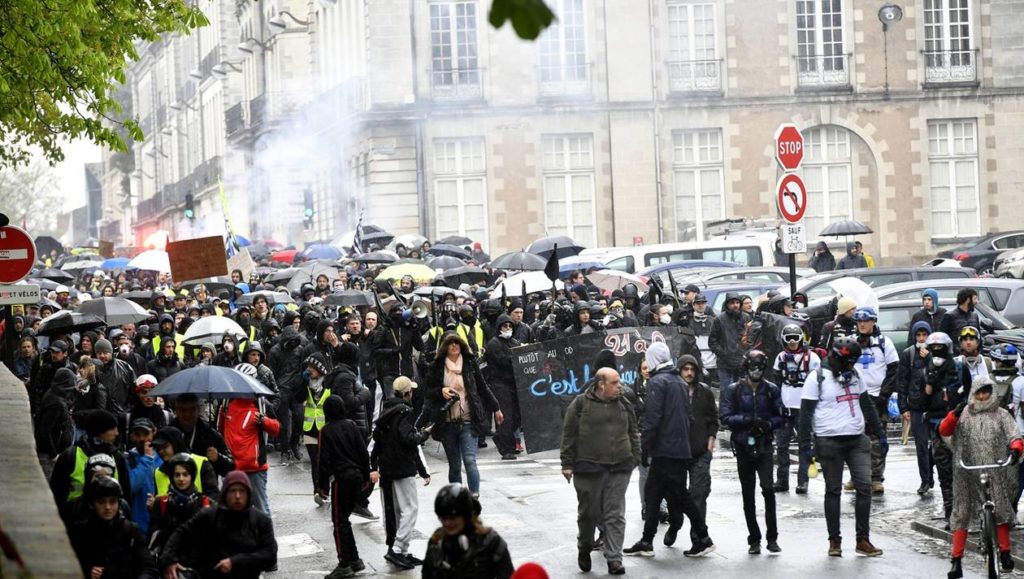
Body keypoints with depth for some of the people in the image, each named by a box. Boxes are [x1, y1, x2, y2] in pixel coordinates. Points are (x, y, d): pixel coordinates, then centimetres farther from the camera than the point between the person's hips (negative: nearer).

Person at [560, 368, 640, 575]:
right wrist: (567, 464, -4)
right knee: (589, 512, 8)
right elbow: (568, 435, -2)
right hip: (589, 468, -3)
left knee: (616, 515, -1)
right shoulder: (581, 404, -4)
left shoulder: (624, 405, 10)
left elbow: (633, 433, 18)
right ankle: (584, 548, 32)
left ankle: (614, 559, 1)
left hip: (619, 468, 3)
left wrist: (635, 458, 11)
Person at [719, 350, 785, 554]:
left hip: (764, 446, -1)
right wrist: (747, 420, -19)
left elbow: (780, 417, 7)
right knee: (748, 495, 6)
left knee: (768, 489, -15)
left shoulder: (771, 390, 6)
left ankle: (772, 538, -10)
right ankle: (754, 539, 15)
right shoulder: (733, 390, 2)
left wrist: (768, 423, -13)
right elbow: (725, 417, -6)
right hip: (743, 445, 1)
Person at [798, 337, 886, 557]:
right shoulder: (818, 378, -5)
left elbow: (867, 405, 21)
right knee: (833, 490, 2)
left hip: (857, 440, 5)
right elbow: (806, 412, -7)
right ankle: (834, 541, 10)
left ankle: (863, 540, 2)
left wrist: (880, 433, 17)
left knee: (864, 487, -3)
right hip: (829, 441, -5)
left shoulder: (853, 375, 13)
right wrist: (805, 442, -13)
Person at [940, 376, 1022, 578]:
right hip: (967, 474, 0)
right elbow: (944, 431, -5)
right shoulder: (964, 414, 7)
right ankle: (956, 561, 5)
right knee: (961, 514, 1)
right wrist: (954, 414, -24)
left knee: (1000, 509, -5)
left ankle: (1005, 553, 10)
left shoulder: (1001, 415, 8)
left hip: (995, 473, 0)